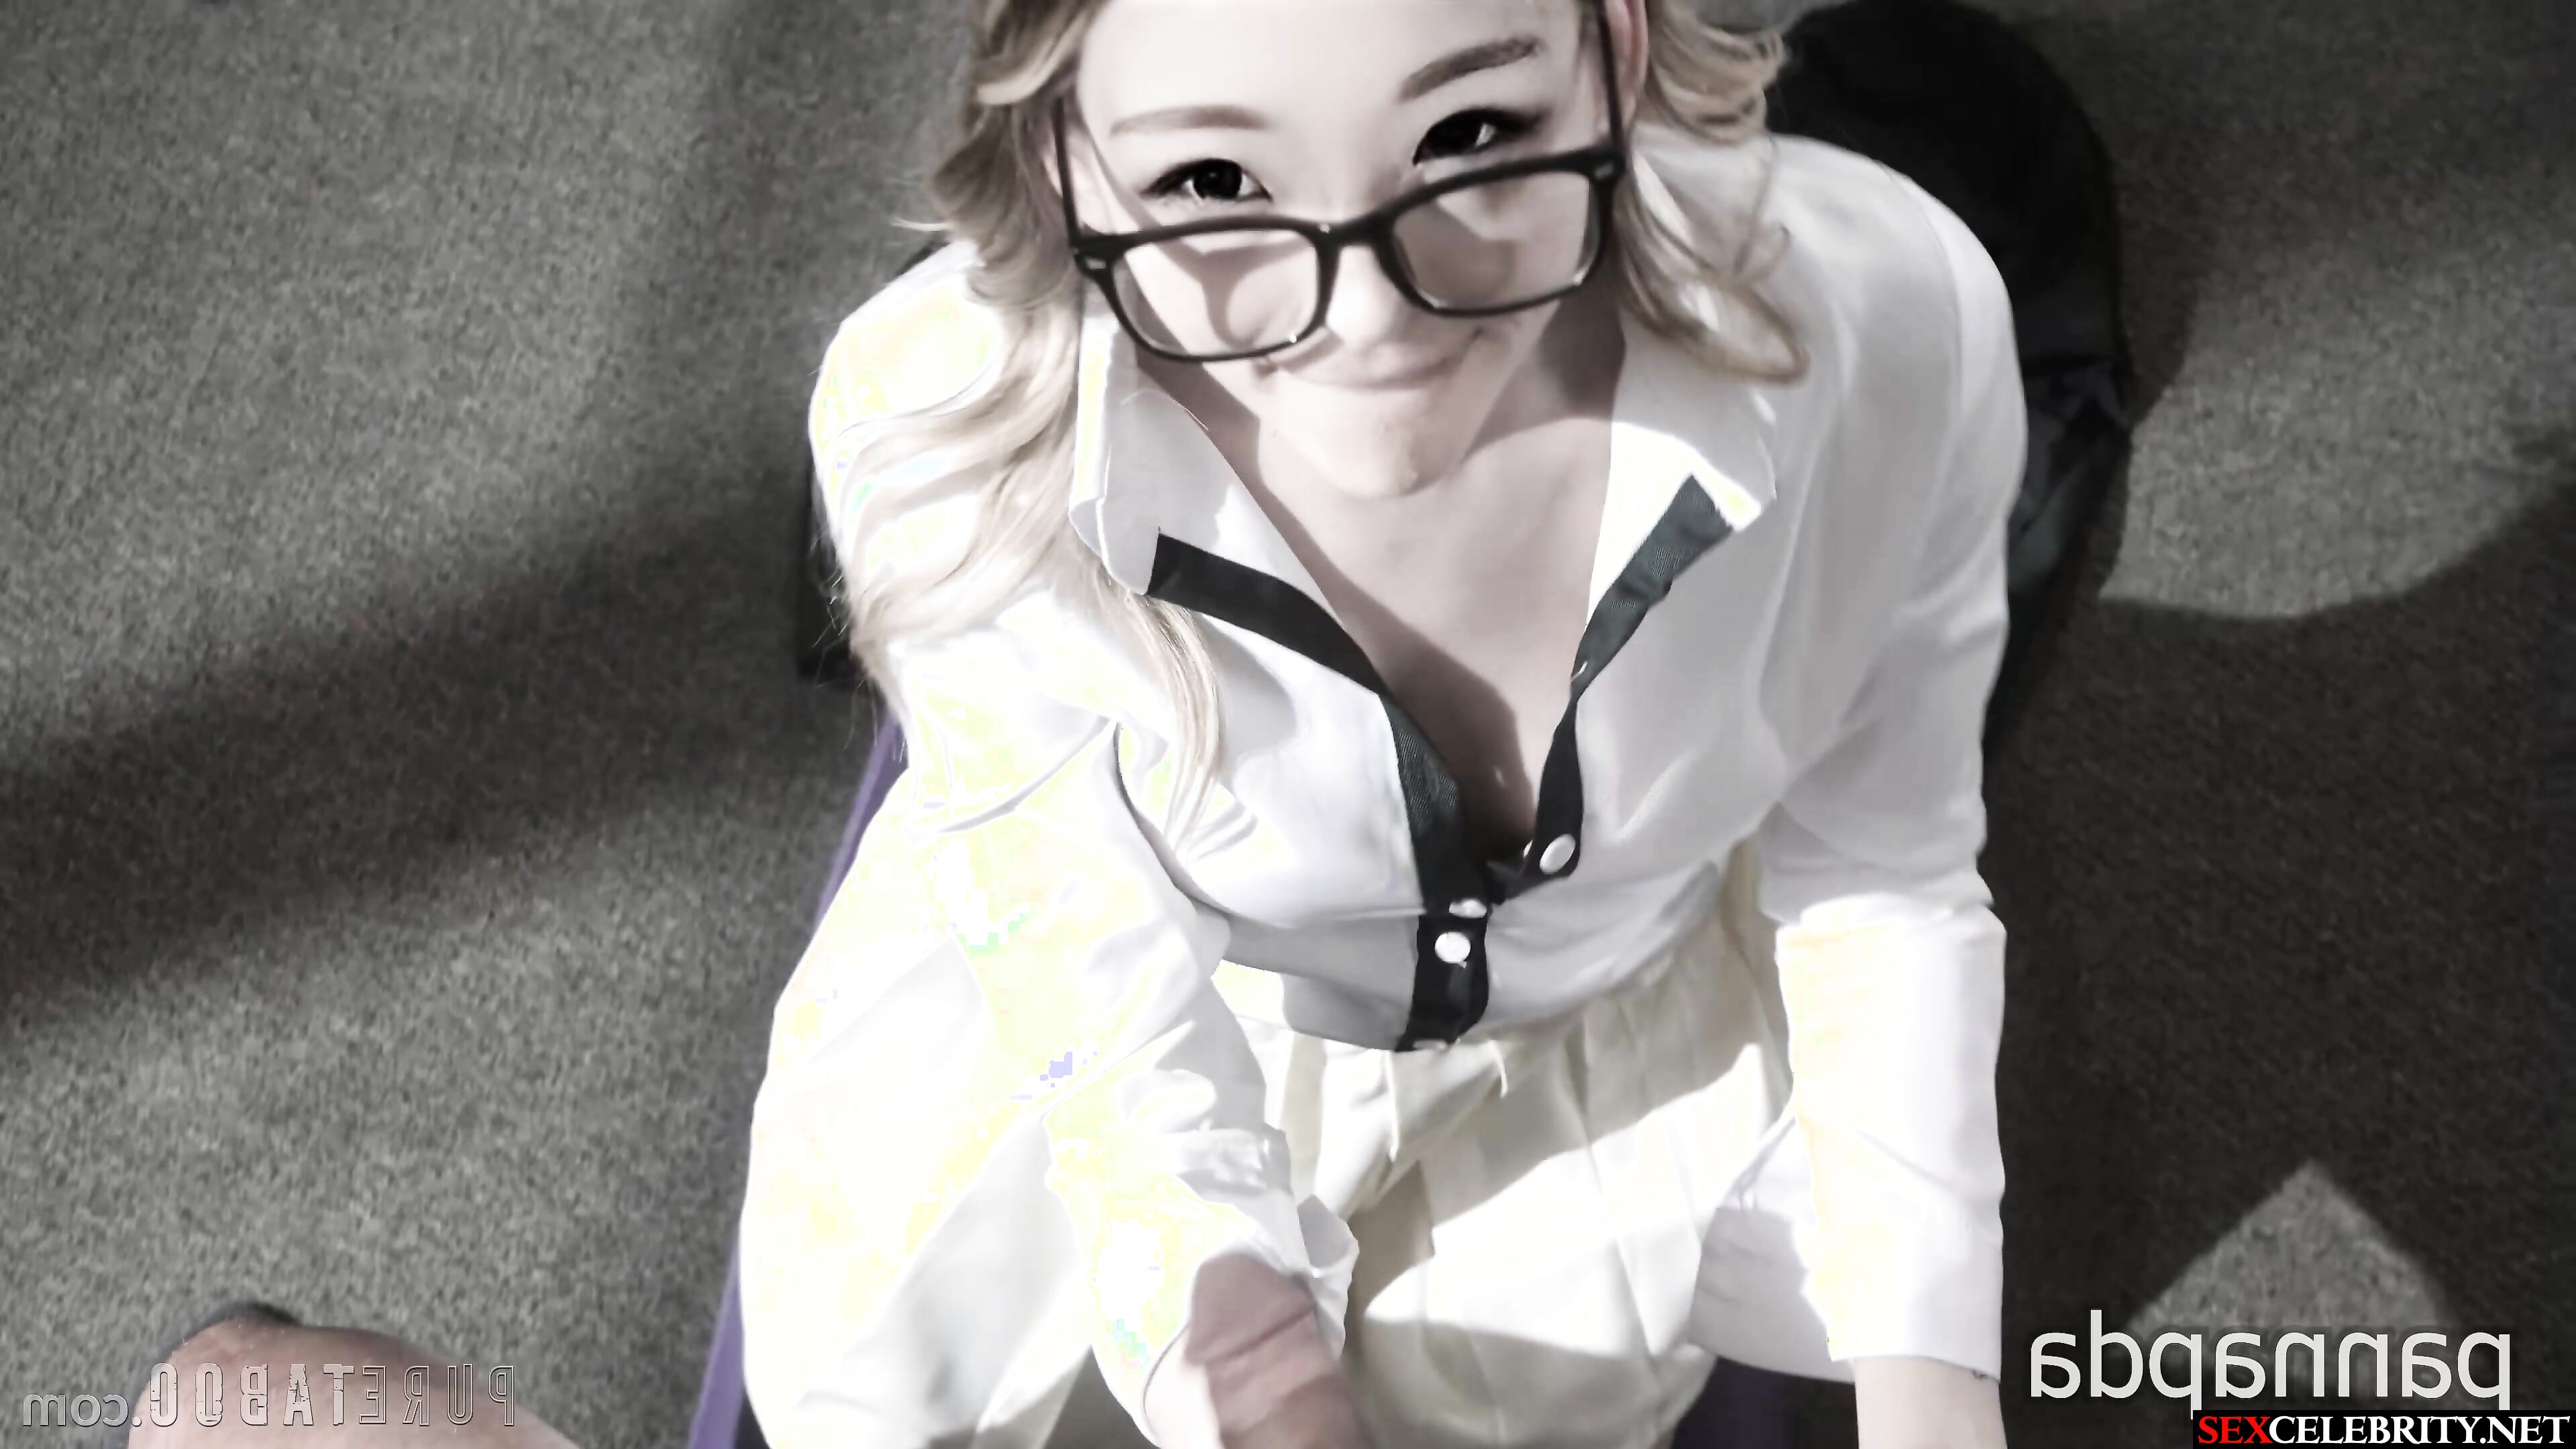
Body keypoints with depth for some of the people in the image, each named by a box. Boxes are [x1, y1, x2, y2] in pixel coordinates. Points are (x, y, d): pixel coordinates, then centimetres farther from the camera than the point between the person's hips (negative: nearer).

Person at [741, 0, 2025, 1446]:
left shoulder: (1897, 316, -34)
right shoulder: (944, 414, -37)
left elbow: (1877, 861, -15)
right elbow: (1116, 1013, -24)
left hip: (1635, 1001, 1)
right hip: (1169, 1009, 0)